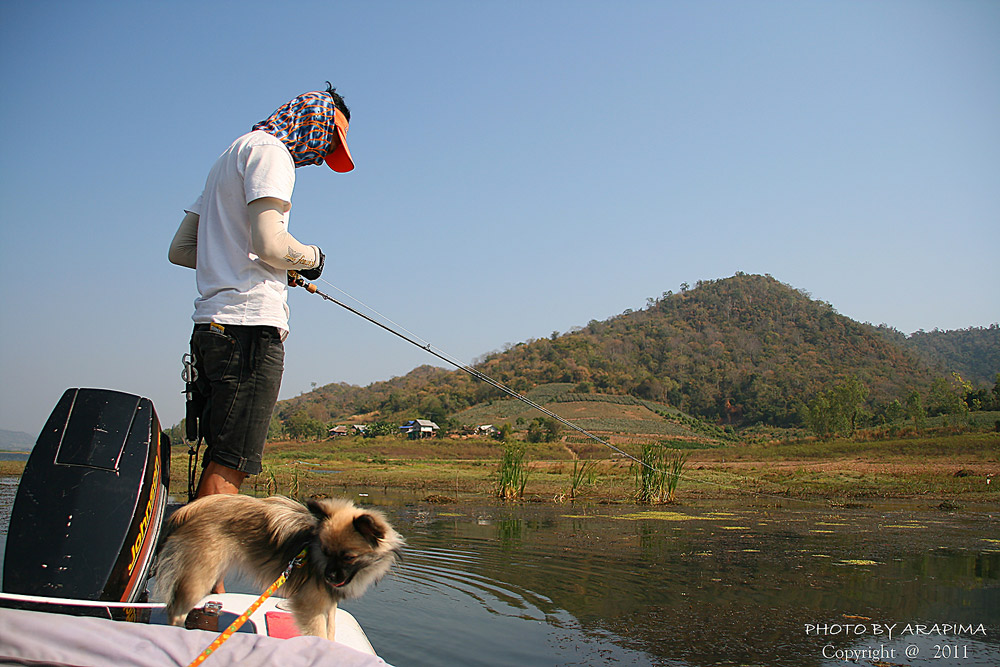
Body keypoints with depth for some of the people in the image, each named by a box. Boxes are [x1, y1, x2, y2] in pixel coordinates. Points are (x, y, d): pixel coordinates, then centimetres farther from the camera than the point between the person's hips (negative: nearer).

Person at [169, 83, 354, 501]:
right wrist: (311, 257, 2)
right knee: (228, 466, -11)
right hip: (249, 325, -10)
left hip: (210, 326, 10)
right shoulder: (269, 150, -3)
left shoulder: (229, 158, 27)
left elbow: (180, 250, 26)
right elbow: (269, 243, -17)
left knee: (219, 461, 9)